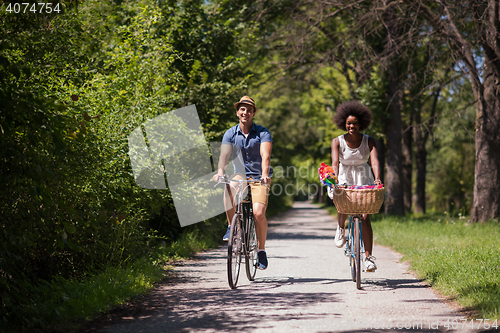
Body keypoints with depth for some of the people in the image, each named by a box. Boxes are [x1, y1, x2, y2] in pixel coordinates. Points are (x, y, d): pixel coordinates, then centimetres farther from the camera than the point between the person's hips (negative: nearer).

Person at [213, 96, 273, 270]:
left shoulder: (262, 133, -5)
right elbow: (224, 154, -14)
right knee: (229, 188, -34)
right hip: (239, 175, 2)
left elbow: (265, 156, -20)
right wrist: (220, 172, -34)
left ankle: (261, 250, 0)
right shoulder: (230, 134, 1)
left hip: (258, 178, -1)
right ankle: (231, 227, -14)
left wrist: (265, 175, -38)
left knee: (258, 212, -21)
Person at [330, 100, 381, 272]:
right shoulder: (337, 142, -7)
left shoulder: (369, 141, -6)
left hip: (364, 180, 0)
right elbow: (335, 163, -18)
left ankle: (369, 257, -10)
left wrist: (377, 178, -41)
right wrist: (335, 179, -38)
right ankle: (341, 229, 2)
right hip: (343, 180, 0)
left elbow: (374, 161, -21)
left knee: (365, 217, -13)